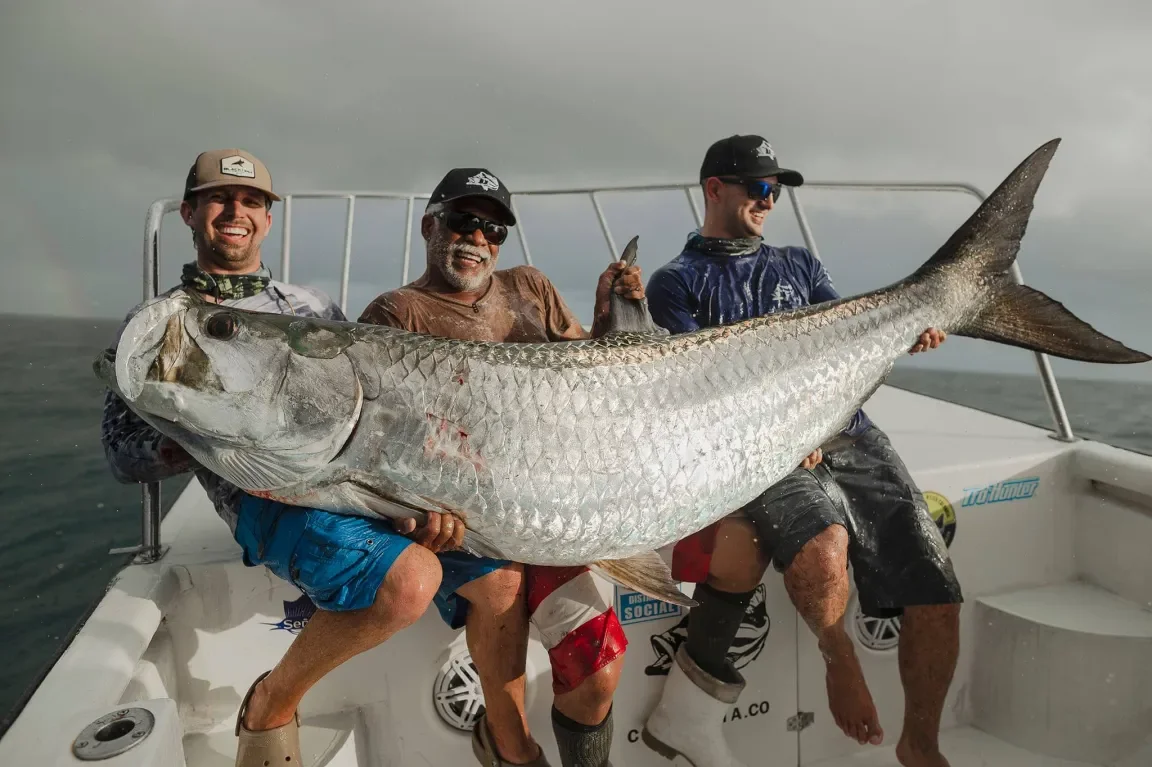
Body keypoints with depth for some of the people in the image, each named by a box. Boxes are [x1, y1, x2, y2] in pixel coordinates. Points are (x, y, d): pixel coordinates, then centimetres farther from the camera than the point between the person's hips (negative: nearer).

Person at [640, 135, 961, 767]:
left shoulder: (798, 264, 25)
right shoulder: (677, 282, 10)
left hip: (850, 436, 5)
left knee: (937, 599, -9)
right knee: (822, 548, -35)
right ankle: (839, 659, 0)